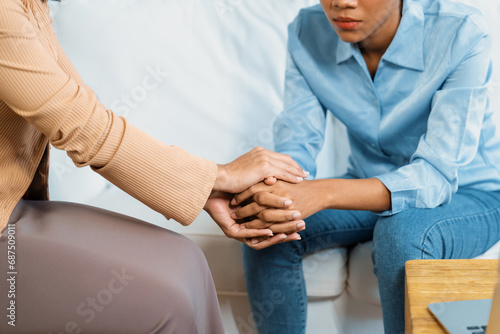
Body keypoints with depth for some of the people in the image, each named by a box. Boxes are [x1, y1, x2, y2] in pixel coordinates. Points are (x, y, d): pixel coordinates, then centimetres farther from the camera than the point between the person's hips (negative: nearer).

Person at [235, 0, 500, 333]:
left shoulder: (461, 34, -26)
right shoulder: (307, 31, -12)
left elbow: (438, 174, -33)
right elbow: (297, 145, -13)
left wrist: (323, 193, -48)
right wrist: (275, 188, -39)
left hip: (468, 193, -3)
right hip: (370, 188, 4)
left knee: (402, 233, -35)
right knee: (267, 232, -19)